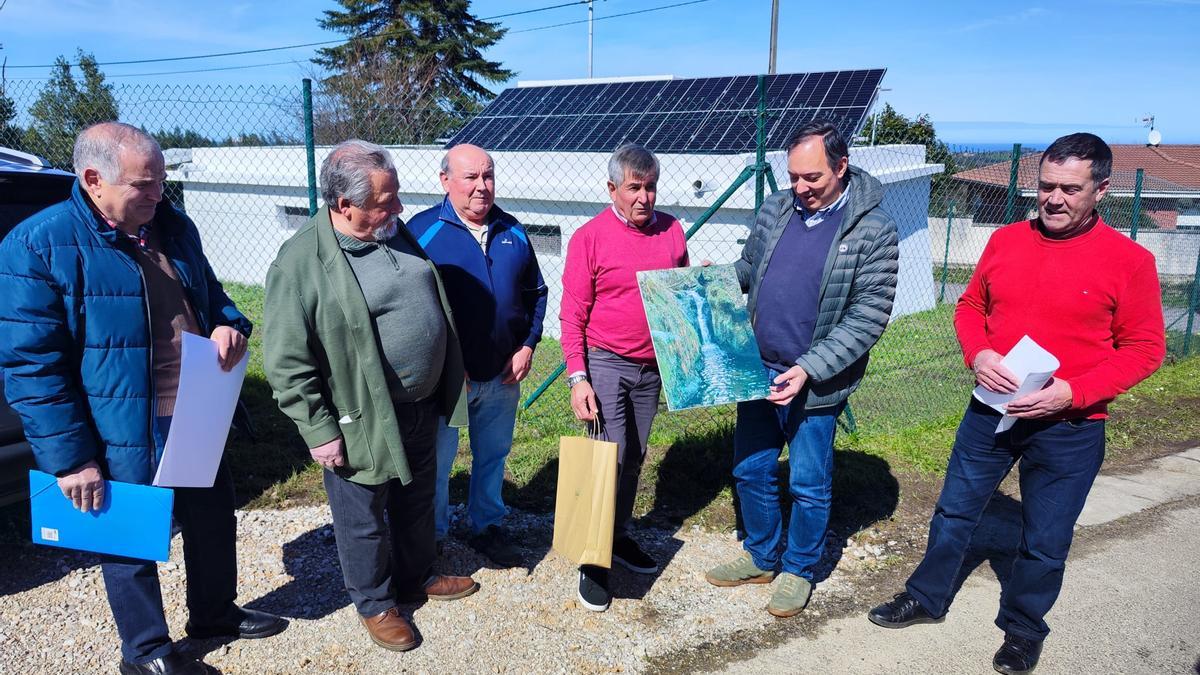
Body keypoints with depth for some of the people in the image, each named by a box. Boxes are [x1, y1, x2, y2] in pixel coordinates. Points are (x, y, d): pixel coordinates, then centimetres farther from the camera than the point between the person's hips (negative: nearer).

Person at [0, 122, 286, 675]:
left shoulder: (174, 228, 4)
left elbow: (210, 294, 19)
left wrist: (229, 324, -6)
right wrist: (69, 459, -18)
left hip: (200, 419, 7)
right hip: (124, 438, -6)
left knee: (214, 520, 21)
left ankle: (215, 613, 46)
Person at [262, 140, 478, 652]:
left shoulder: (397, 234, 1)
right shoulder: (300, 263, -22)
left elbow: (435, 305, 14)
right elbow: (287, 362, -18)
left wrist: (447, 384, 17)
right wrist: (319, 431, -16)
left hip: (421, 407, 7)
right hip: (363, 423, -7)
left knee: (417, 500, 25)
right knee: (365, 519, 15)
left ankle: (417, 577, 48)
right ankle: (375, 604, 38)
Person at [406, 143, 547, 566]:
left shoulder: (512, 232, 4)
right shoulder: (422, 230, -10)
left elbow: (536, 292, 12)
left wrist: (527, 346, 0)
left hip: (503, 374, 4)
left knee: (493, 455, 19)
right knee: (437, 460, 10)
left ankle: (487, 526, 38)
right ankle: (432, 536, 31)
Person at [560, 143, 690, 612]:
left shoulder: (671, 231, 3)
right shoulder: (590, 237, -10)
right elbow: (572, 314, -11)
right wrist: (577, 378, -18)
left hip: (653, 366, 5)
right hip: (605, 364, -5)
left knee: (634, 458, 15)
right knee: (610, 459, -6)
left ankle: (620, 537, 33)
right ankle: (594, 560, 8)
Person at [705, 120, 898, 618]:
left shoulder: (873, 229, -13)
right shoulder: (776, 208, 3)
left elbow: (868, 316, -16)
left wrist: (809, 369, -22)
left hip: (816, 385, -5)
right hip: (757, 371, 5)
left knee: (808, 485, 10)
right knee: (750, 471, 16)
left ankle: (799, 569, 32)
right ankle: (761, 556, 37)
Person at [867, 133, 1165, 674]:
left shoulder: (1129, 260, -10)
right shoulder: (1006, 241, 0)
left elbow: (1144, 349, -8)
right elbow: (970, 306, 10)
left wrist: (1070, 392, -20)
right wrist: (978, 354, -11)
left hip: (1069, 428, -3)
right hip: (991, 411, 3)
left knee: (1045, 540, 12)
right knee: (954, 511, 16)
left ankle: (1023, 629, 35)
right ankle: (927, 598, 36)